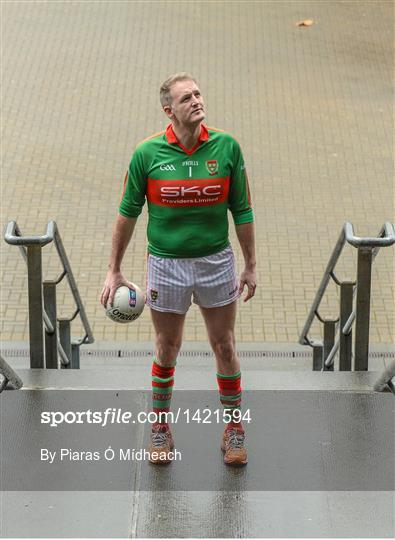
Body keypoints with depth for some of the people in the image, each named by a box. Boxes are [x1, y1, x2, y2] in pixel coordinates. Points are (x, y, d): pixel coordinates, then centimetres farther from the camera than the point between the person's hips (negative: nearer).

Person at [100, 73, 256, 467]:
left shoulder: (226, 147, -7)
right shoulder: (147, 153, -9)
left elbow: (242, 211, 2)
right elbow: (128, 213, 1)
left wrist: (250, 265, 5)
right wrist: (114, 271, 4)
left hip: (216, 261, 1)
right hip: (166, 264, -1)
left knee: (224, 347, 9)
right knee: (166, 350, 10)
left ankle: (234, 429, 25)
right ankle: (160, 428, 27)